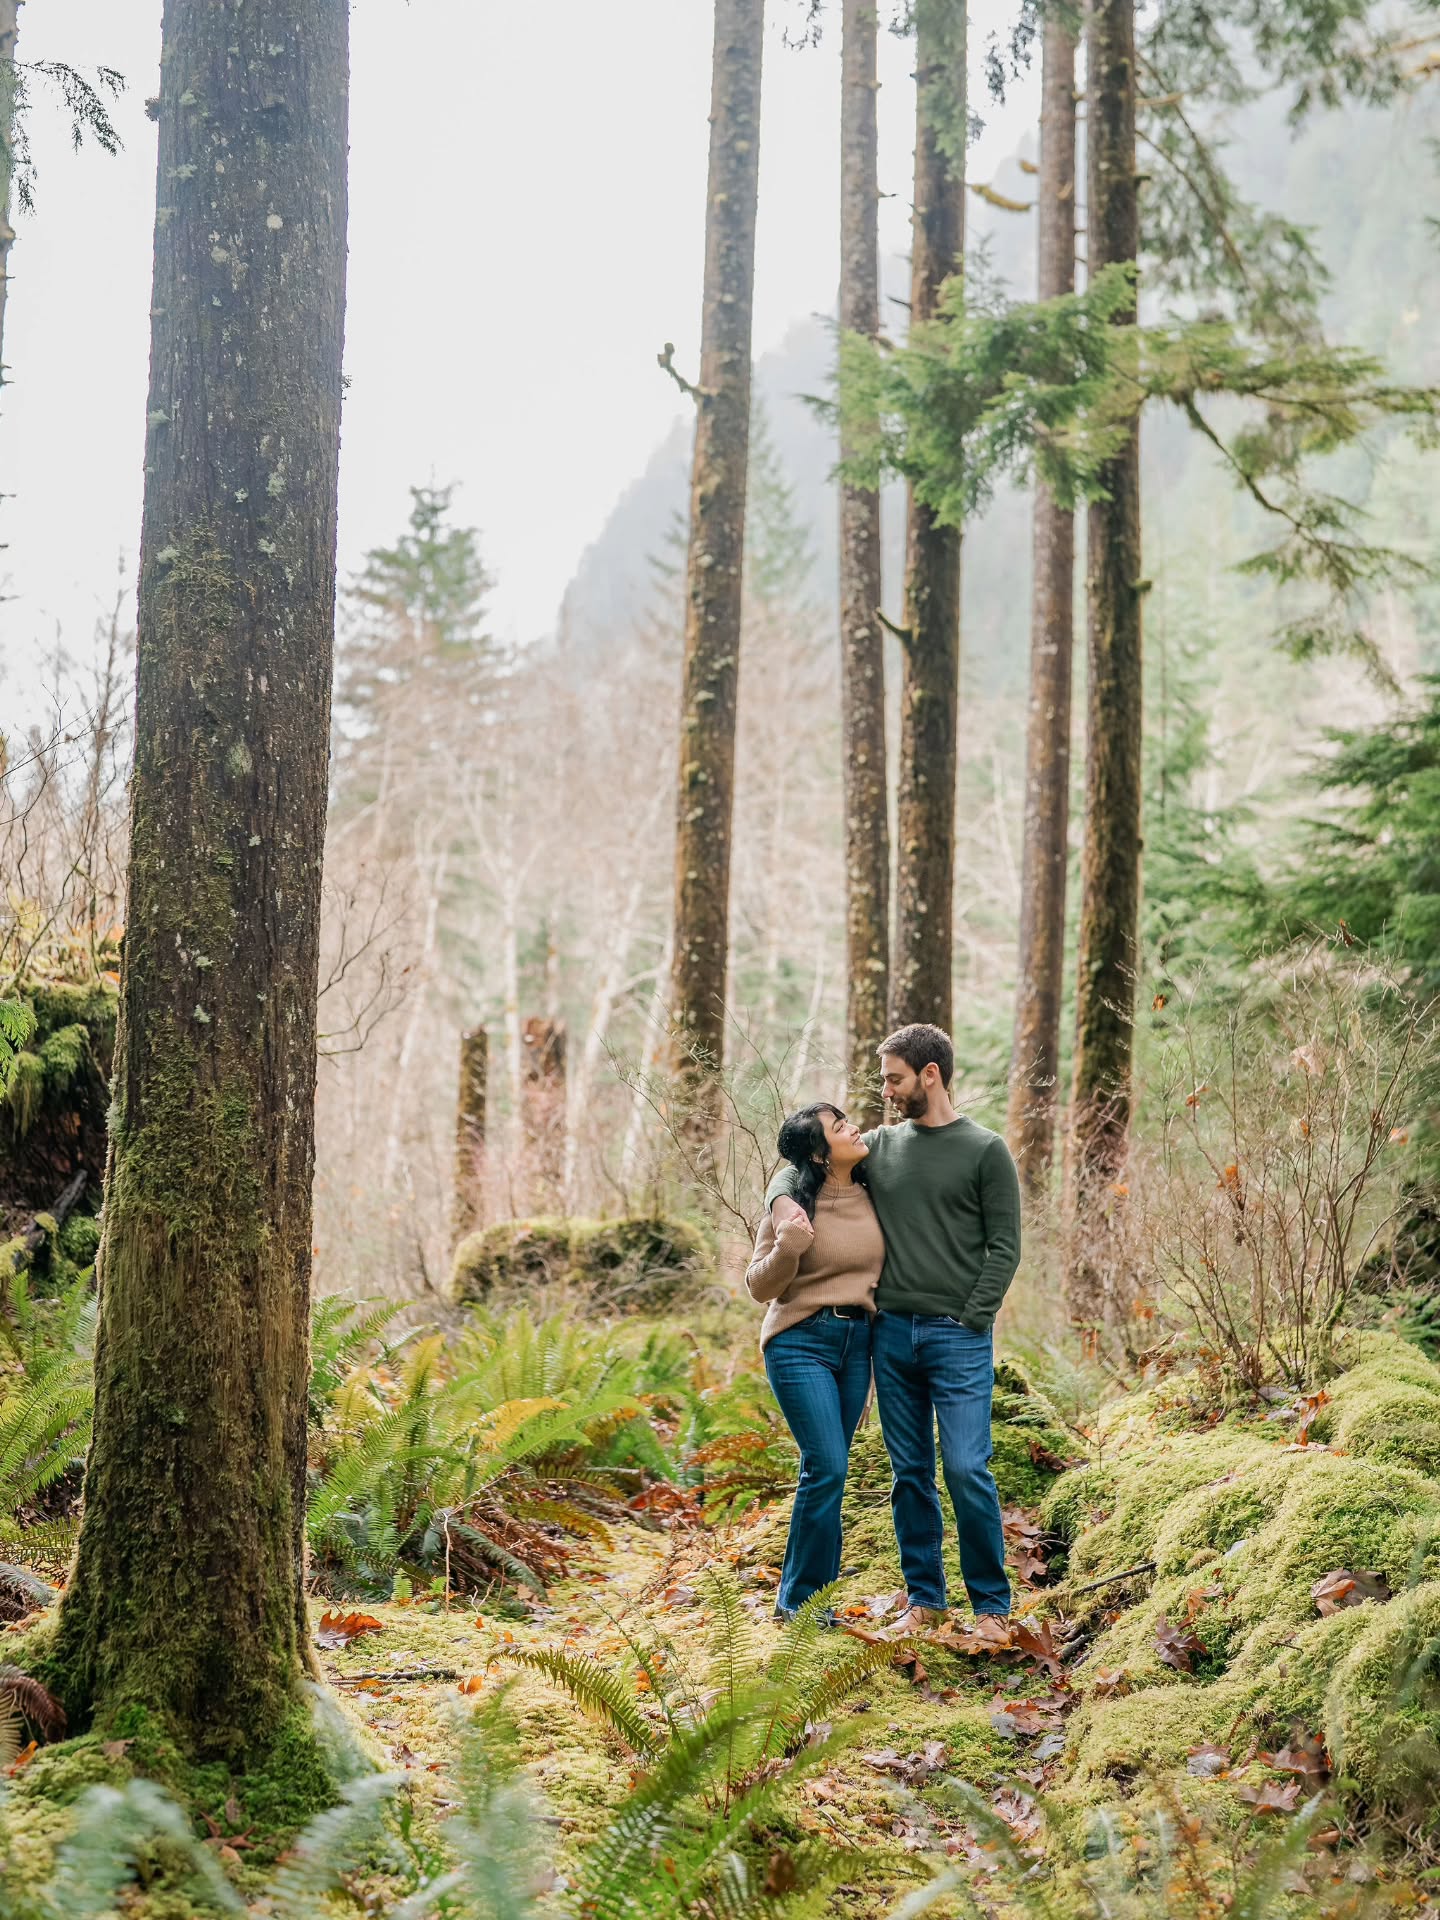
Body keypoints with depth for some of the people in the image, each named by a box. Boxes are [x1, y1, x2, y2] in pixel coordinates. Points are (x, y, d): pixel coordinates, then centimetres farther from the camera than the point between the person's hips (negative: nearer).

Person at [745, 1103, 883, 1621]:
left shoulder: (870, 1198, 6)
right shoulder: (792, 1205, -9)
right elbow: (760, 1287, -5)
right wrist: (787, 1248, -25)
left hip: (857, 1344, 5)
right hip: (801, 1344, -5)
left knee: (826, 1472, 9)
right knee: (826, 1468, -12)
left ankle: (807, 1593, 17)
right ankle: (798, 1602, -1)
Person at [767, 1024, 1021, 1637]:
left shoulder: (985, 1151, -2)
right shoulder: (879, 1147, 11)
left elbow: (1004, 1247, -3)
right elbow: (796, 1167, 16)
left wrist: (968, 1320, -10)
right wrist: (783, 1201, -8)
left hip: (958, 1339, -5)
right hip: (891, 1333, 5)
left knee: (966, 1470, -8)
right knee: (909, 1474, 9)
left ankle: (992, 1603, 4)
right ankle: (924, 1597, 19)